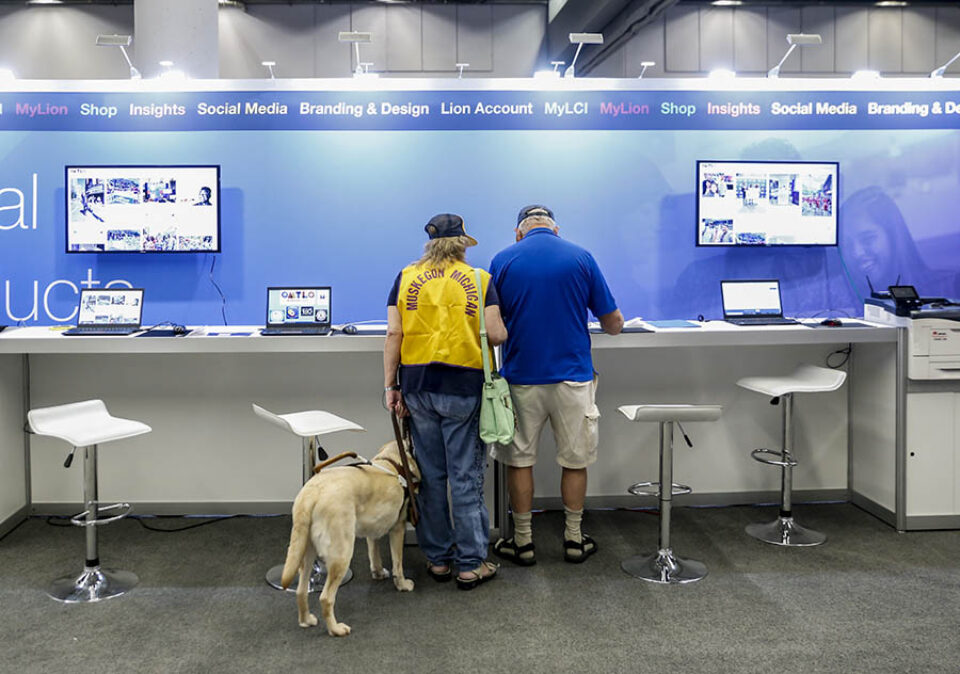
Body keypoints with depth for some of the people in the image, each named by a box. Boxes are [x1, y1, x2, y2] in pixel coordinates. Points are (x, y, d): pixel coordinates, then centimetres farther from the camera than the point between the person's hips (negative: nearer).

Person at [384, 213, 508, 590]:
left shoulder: (406, 277, 6)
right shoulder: (479, 280, 0)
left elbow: (393, 334, 0)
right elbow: (496, 335, -6)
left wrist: (390, 385, 4)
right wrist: (502, 331, 17)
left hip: (417, 384, 3)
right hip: (463, 387, -2)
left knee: (430, 475, 11)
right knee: (466, 476, 4)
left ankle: (437, 559, 21)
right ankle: (470, 564, 10)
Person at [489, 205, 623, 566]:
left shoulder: (503, 260, -2)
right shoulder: (581, 258, -1)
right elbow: (614, 324, 1)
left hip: (521, 378, 0)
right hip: (573, 376, 1)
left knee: (519, 459, 12)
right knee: (574, 460, 13)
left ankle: (523, 541, 18)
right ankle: (574, 539, 22)